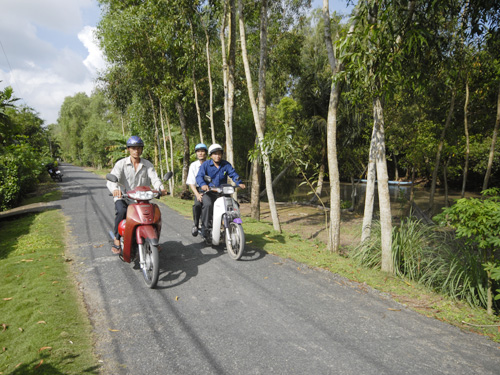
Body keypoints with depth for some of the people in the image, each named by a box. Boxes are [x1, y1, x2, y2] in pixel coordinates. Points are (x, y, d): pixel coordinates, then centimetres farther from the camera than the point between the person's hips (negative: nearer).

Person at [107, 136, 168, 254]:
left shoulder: (148, 164, 9)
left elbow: (154, 178, -6)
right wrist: (115, 189, -39)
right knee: (121, 211, -33)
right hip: (123, 198, -2)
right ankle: (117, 239, -12)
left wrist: (160, 188, -30)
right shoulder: (121, 164, 1)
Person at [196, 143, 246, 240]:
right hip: (208, 192, -4)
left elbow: (233, 174, -1)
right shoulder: (205, 165, -1)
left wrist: (239, 183, -21)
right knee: (207, 204, -31)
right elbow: (199, 176, -14)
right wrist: (203, 184, -36)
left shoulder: (226, 165, 9)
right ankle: (205, 227, -20)